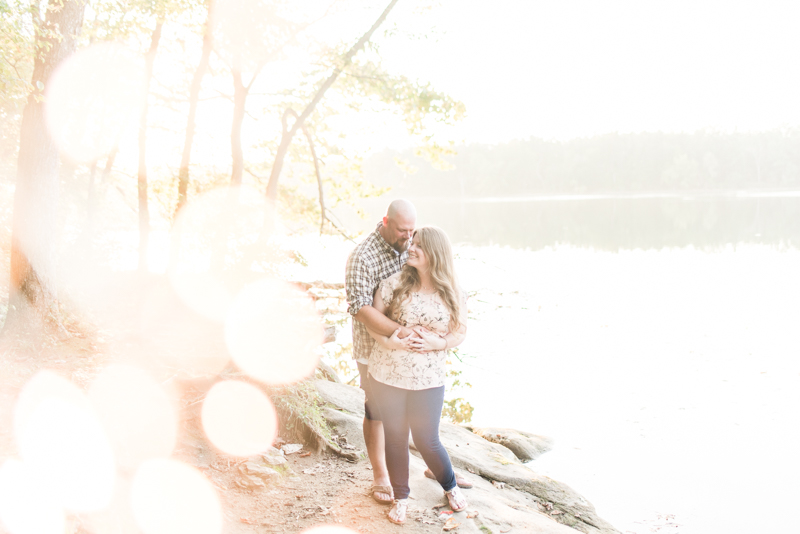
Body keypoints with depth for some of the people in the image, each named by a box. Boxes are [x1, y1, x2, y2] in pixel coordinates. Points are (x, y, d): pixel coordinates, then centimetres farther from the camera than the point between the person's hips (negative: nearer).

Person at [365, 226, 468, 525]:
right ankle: (401, 498, 32)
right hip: (387, 376, 1)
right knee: (395, 438, 12)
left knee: (427, 441, 10)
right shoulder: (395, 283, -5)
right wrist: (387, 341, -19)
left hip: (428, 381, -1)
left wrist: (438, 342, -15)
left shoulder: (454, 294, -3)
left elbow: (460, 331, 4)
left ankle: (450, 487, 38)